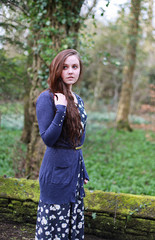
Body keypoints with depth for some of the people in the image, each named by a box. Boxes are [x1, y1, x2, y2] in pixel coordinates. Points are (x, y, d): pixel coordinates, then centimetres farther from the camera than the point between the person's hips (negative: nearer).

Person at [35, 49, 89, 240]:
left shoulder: (78, 100, 11)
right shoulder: (47, 98, -12)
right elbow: (48, 139, -17)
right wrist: (61, 110, -25)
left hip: (75, 168, 7)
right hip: (57, 170, -7)